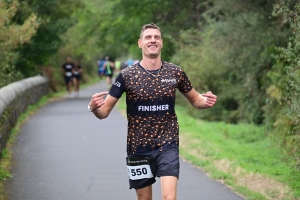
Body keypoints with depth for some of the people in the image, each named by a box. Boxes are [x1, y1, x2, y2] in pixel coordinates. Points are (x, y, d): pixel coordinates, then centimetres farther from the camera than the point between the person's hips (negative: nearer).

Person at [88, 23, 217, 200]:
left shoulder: (175, 73, 0)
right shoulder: (127, 76, -5)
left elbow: (195, 99, 14)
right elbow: (104, 112, -5)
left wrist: (206, 101, -9)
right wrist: (93, 107, -29)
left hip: (168, 145, 0)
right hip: (138, 147, 0)